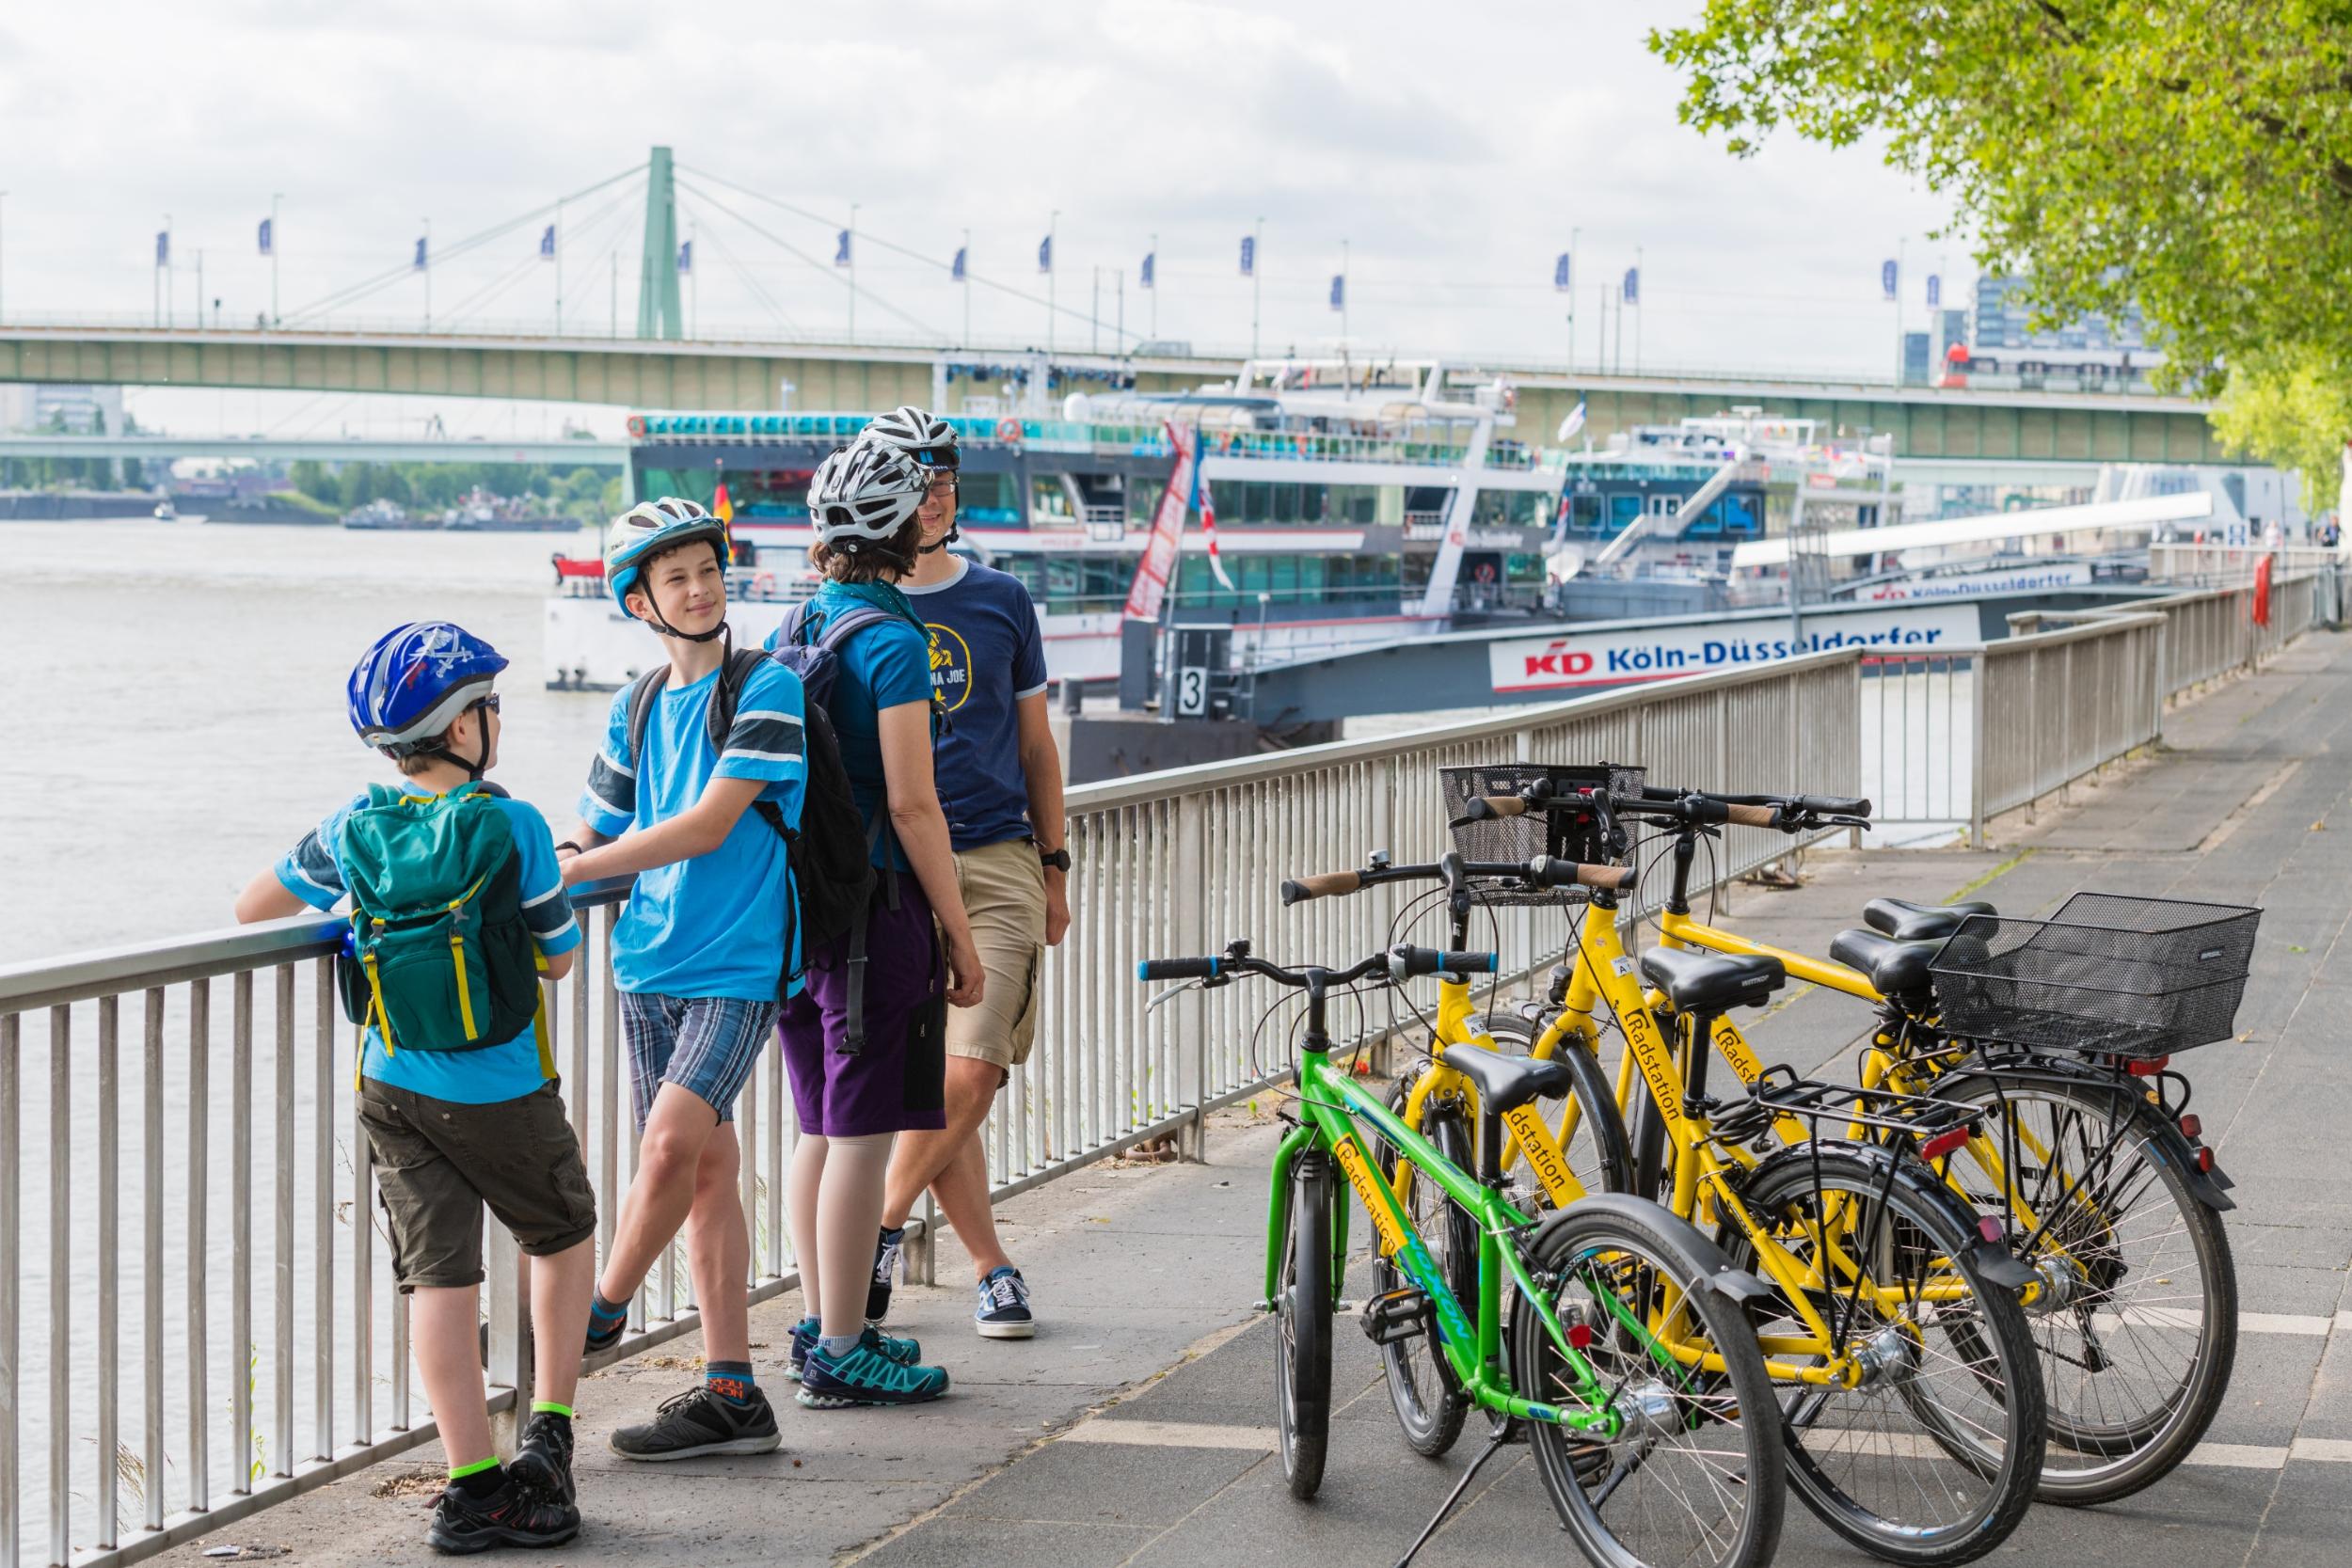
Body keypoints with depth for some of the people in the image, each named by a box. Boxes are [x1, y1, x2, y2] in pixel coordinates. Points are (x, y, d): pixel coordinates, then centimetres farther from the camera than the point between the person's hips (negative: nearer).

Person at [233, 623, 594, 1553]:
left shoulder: (352, 831, -1)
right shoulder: (512, 829, -13)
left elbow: (254, 910, 12)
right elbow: (559, 958, -3)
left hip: (394, 1089, 3)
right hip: (505, 1094, -3)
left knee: (438, 1275, 2)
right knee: (564, 1236, 20)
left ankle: (471, 1485, -4)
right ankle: (548, 1438, 17)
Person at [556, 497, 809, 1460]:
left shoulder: (766, 690, -8)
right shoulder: (635, 712, 12)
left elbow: (707, 827, -16)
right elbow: (597, 835, 19)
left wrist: (566, 871, -15)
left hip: (738, 964, -6)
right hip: (651, 963, 6)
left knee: (673, 1145, -19)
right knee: (705, 1170, 7)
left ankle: (603, 1310, 4)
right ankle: (731, 1395, 10)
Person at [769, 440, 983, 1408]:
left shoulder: (793, 630, 12)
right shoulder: (890, 639, -13)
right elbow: (909, 802, -17)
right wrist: (960, 934, -11)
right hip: (875, 905, -8)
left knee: (821, 1128, 16)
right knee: (863, 1135, -3)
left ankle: (820, 1325, 24)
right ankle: (842, 1354, 0)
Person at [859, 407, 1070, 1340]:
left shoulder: (1002, 601, 11)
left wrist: (1054, 867, 15)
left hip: (996, 861, 1)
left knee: (972, 1075, -13)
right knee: (925, 1081, 0)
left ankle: (883, 1226, 6)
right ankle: (992, 1268, 12)